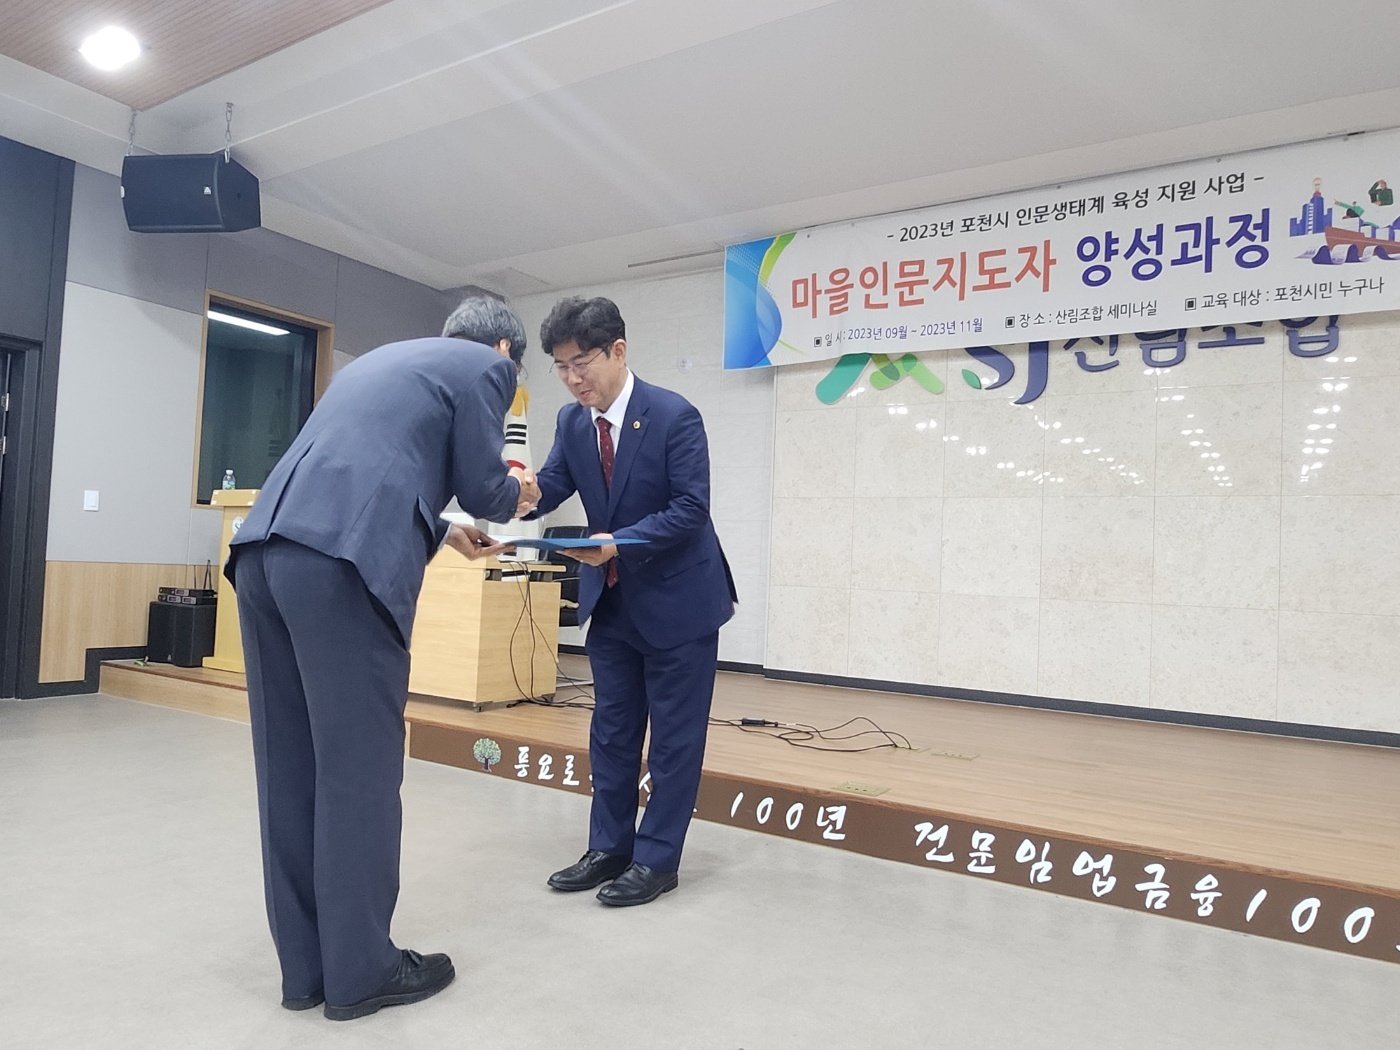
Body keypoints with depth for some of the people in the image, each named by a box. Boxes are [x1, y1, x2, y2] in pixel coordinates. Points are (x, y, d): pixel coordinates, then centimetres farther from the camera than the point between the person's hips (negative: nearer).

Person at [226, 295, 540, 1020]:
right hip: (342, 561, -8)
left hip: (264, 549, 8)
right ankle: (361, 970, 15)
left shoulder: (382, 358, 32)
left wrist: (441, 531, 42)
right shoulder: (485, 366, 9)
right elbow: (482, 486, 5)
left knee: (291, 764, 12)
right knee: (359, 764, 2)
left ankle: (305, 966, 24)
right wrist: (516, 494, 28)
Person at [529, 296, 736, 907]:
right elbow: (549, 487, -5)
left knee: (674, 735, 4)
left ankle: (657, 859, 17)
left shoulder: (675, 416, -18)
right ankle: (608, 848, 28)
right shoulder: (571, 422, 0)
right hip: (611, 600, 6)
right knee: (611, 730, 14)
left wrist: (618, 544, -33)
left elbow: (691, 508, -22)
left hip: (677, 597, -6)